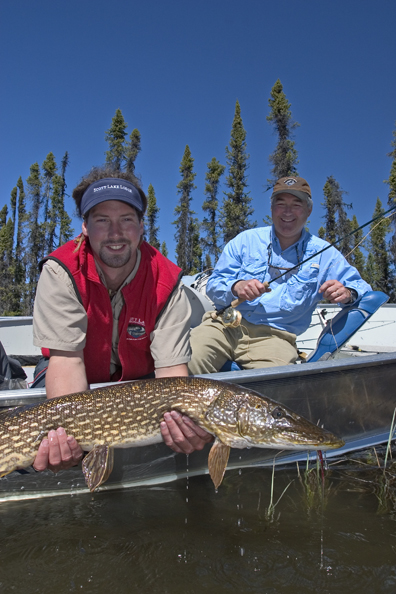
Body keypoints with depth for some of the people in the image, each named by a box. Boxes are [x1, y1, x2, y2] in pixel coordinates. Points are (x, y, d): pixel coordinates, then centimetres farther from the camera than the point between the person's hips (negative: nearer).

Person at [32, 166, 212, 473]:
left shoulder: (167, 282, -21)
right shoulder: (61, 271, -23)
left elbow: (171, 367, -25)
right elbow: (66, 357, -27)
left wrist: (186, 422, -48)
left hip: (141, 385, 1)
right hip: (78, 390, 0)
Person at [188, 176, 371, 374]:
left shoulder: (323, 254, 12)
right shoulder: (245, 240, 11)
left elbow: (362, 288, 13)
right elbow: (213, 285, 8)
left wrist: (347, 293, -12)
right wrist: (236, 287, -16)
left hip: (273, 337, 0)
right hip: (225, 325, 1)